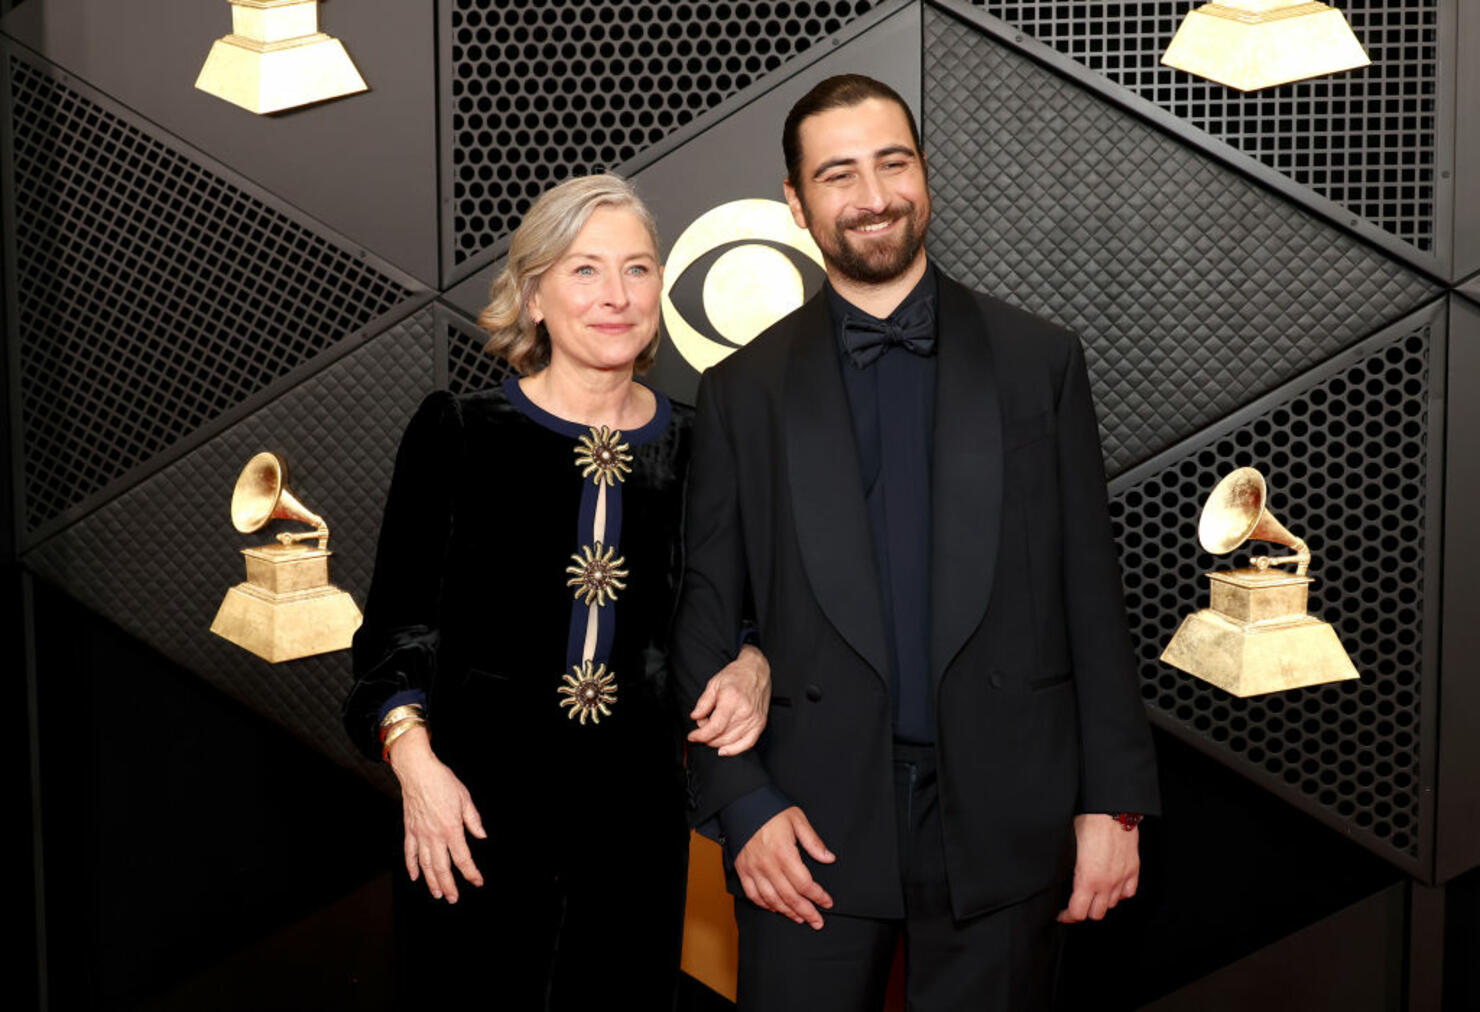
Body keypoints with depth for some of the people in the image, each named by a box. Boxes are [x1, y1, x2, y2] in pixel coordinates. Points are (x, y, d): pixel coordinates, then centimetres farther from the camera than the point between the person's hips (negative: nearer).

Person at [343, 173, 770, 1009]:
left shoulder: (696, 448, 4)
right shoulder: (459, 436, -3)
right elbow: (397, 625, -1)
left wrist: (751, 667, -7)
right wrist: (414, 758, -15)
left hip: (635, 814, 3)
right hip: (477, 813, -2)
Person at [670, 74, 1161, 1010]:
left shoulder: (1040, 361, 4)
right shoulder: (745, 390, 4)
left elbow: (1092, 596, 4)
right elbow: (704, 622, 4)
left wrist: (1114, 799, 1)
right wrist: (741, 803, -5)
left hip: (1001, 824, 1)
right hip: (812, 829, 0)